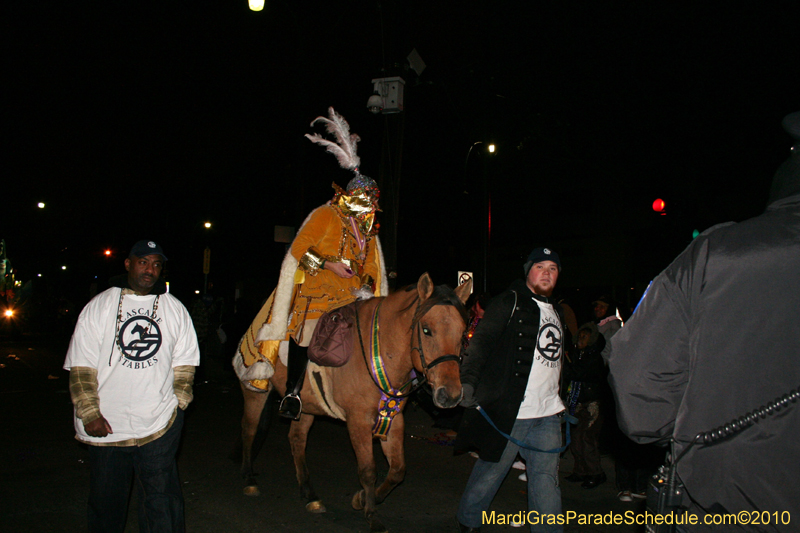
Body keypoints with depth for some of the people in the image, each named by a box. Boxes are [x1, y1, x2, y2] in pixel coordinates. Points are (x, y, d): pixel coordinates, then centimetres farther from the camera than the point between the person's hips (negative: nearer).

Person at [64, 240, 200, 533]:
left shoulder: (175, 309, 7)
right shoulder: (99, 307, 2)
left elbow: (184, 362, 12)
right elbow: (81, 367, 0)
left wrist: (178, 403, 3)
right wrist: (89, 414, -7)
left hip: (160, 429, 1)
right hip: (106, 428, 0)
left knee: (161, 501, 4)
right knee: (105, 501, 12)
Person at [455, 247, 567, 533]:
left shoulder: (555, 311, 18)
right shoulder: (510, 302, -4)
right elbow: (481, 342, -11)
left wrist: (559, 402, 27)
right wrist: (469, 381, -22)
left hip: (547, 414, 6)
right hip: (509, 411, -6)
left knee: (546, 480, 6)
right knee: (491, 470, 6)